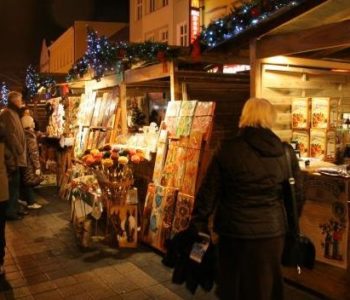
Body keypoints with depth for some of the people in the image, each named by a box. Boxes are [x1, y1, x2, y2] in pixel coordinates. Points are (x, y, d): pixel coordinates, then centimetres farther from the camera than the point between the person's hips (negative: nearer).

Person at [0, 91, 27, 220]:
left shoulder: (13, 113, 17)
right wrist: (19, 152, -17)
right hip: (13, 155, -10)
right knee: (13, 184, -4)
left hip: (15, 154, 10)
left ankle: (14, 209, 23)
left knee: (15, 183, 14)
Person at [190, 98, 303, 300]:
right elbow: (297, 195, 4)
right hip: (272, 232, 2)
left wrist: (198, 226, 3)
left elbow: (209, 193, -7)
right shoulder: (286, 152, -3)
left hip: (235, 232, -2)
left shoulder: (228, 150, -10)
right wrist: (292, 228, 18)